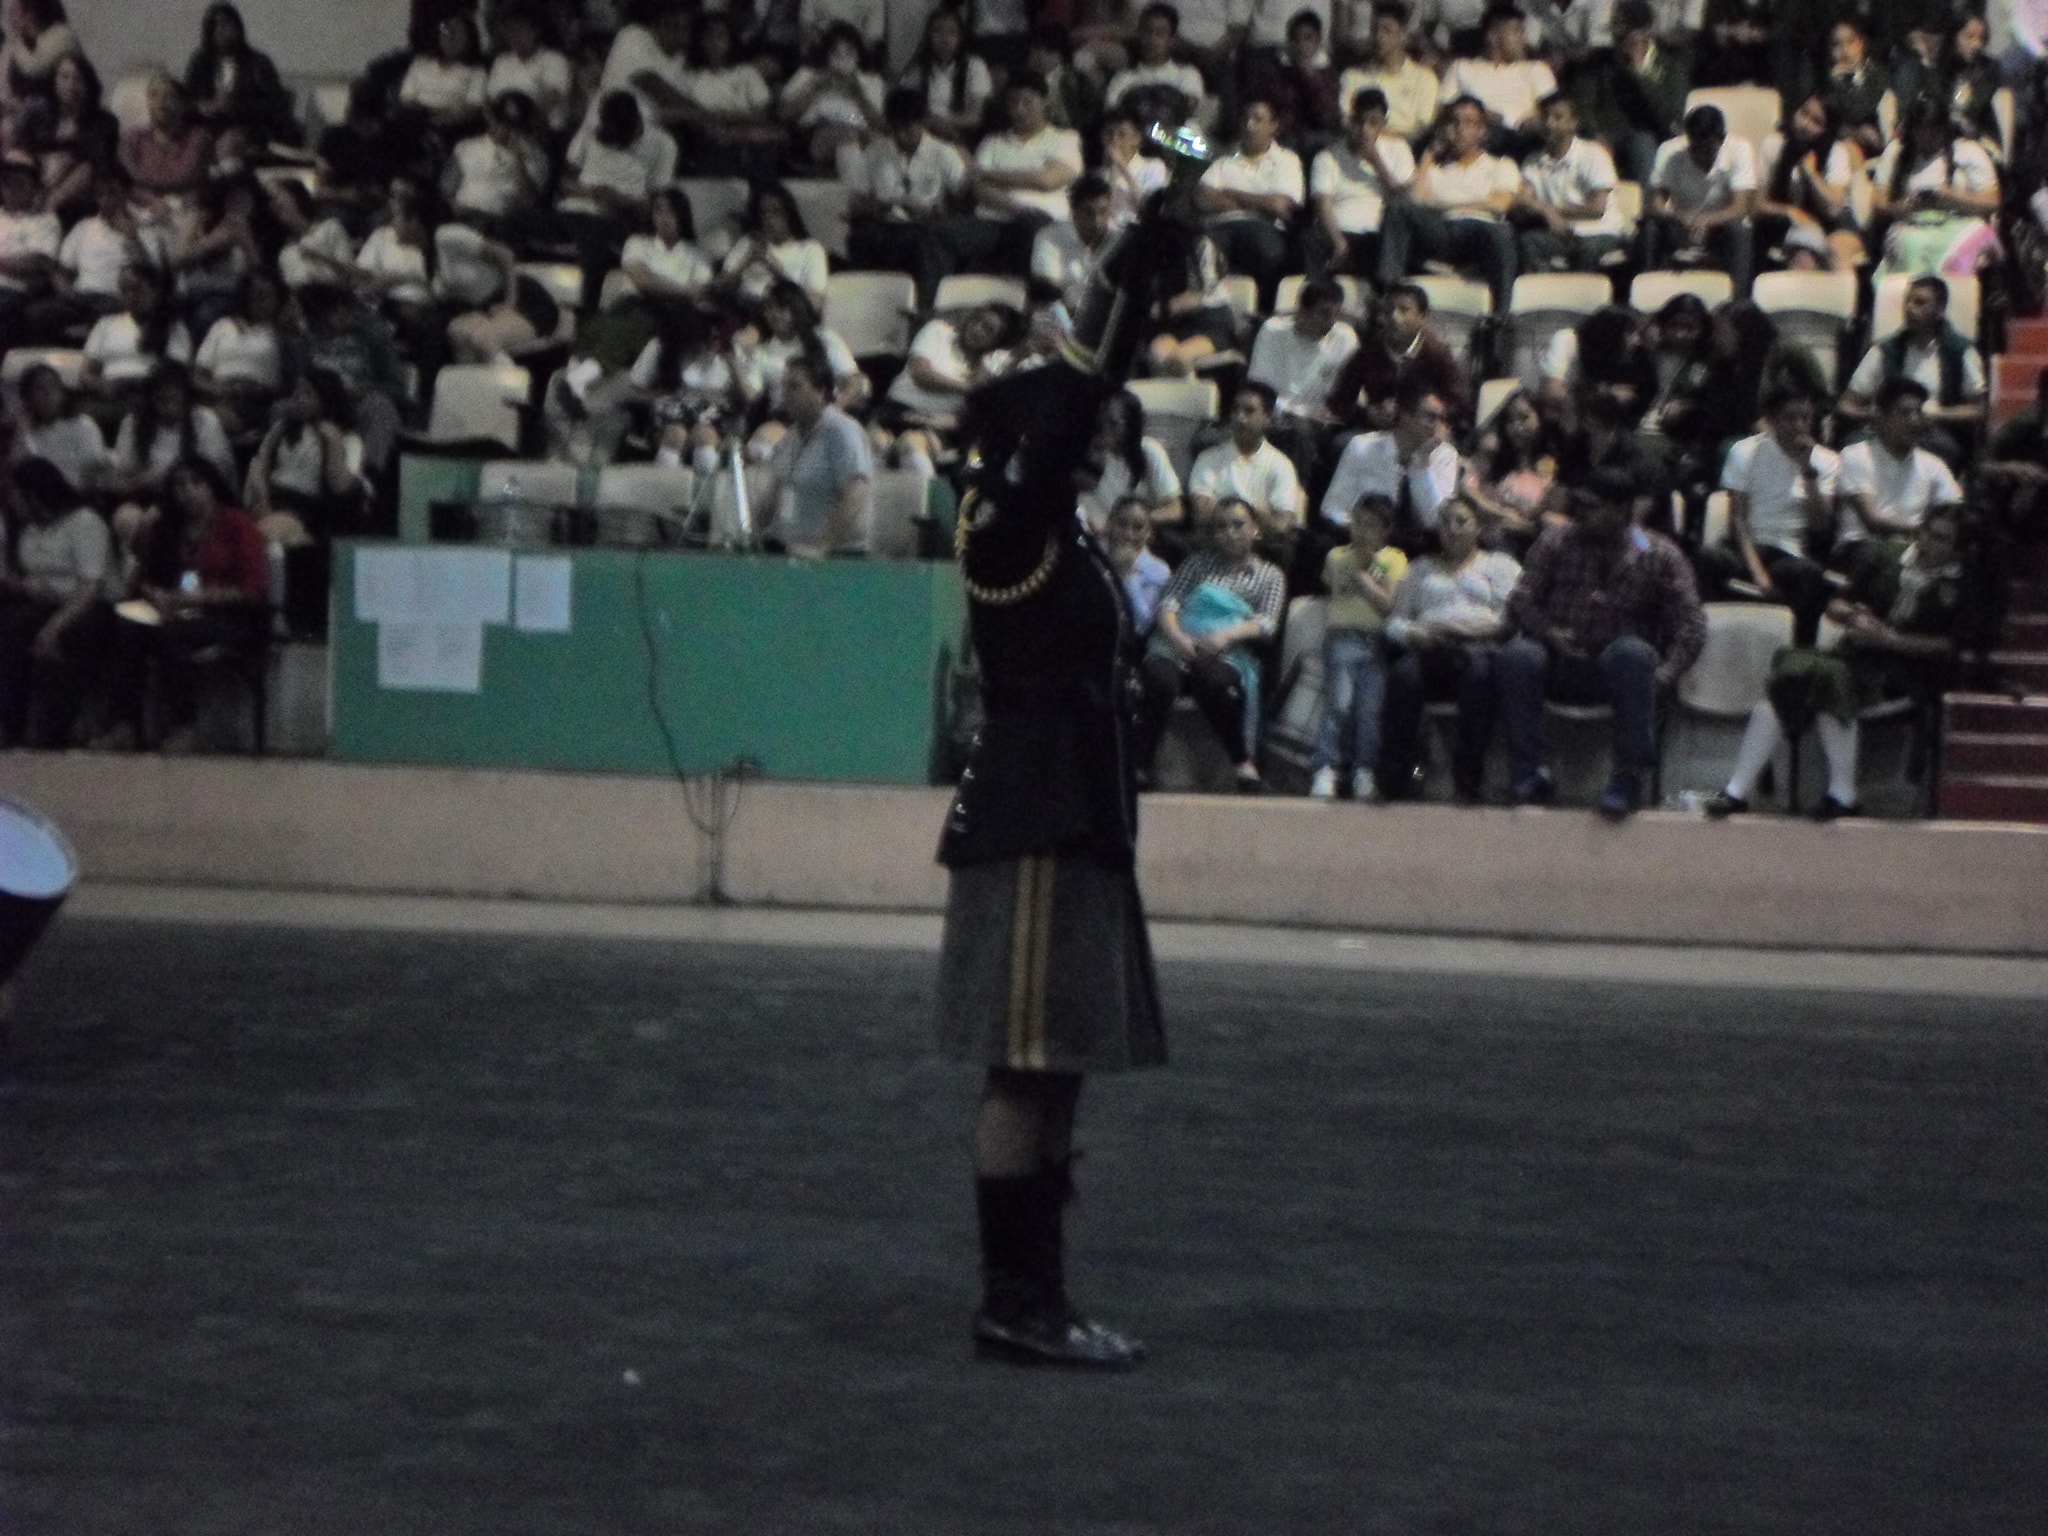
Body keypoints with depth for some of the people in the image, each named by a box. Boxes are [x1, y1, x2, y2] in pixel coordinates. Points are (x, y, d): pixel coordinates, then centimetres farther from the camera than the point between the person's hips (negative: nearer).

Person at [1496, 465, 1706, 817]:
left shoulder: (1659, 556, 4)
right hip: (1559, 662, 2)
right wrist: (1548, 631, -15)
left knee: (1632, 653, -36)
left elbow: (1690, 625, -2)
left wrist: (1663, 674, -19)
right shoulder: (1556, 542, 9)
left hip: (1618, 669, -2)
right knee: (1516, 656, -30)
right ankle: (1528, 774, -23)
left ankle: (1630, 775, -31)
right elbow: (1521, 600, 6)